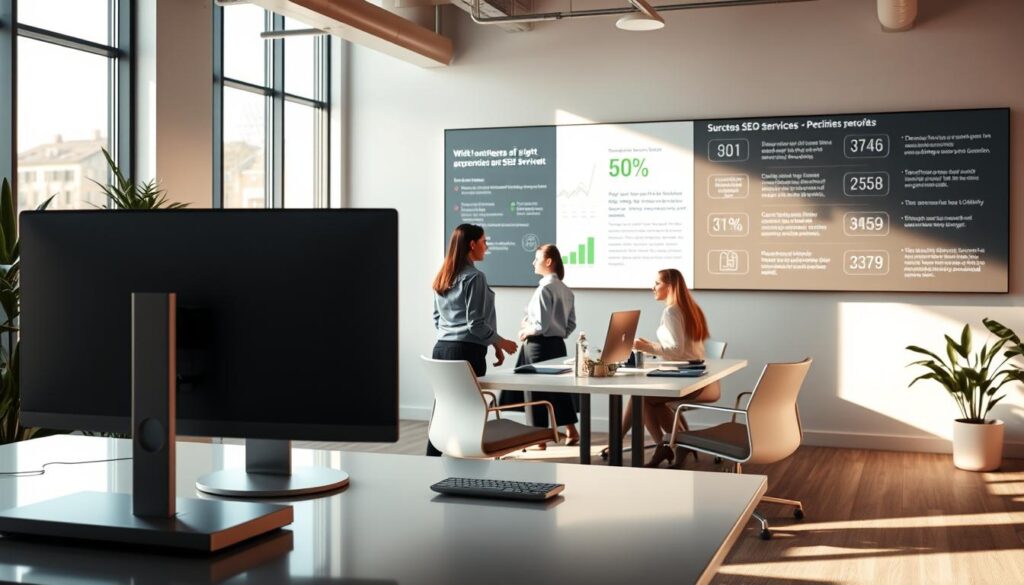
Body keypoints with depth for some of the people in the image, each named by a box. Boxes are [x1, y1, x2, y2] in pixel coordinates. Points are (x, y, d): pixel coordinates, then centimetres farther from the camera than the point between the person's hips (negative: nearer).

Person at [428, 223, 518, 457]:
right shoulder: (474, 277, -12)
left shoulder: (442, 277, 13)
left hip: (441, 349, 8)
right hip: (466, 351, -8)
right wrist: (500, 342, -2)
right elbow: (475, 324, -14)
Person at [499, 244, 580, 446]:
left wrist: (525, 332, -5)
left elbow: (541, 324, -21)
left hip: (539, 345, -8)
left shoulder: (544, 288, -16)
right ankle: (571, 432, 25)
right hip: (557, 345, 8)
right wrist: (559, 334, 14)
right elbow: (571, 324, 11)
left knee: (536, 391, 2)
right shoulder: (566, 290, 9)